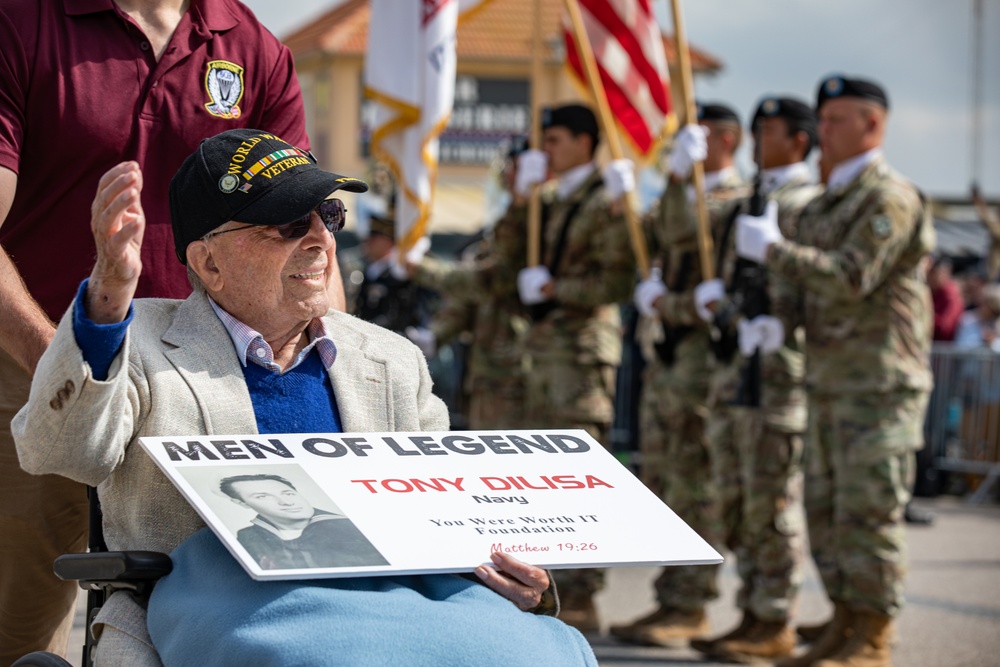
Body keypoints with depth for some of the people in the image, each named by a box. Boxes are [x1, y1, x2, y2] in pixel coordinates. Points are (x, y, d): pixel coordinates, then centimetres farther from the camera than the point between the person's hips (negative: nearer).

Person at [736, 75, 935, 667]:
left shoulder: (890, 198, -11)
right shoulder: (828, 203, 18)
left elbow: (851, 277, -22)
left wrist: (774, 250, -16)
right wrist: (771, 315, 4)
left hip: (880, 381, -9)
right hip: (832, 380, 9)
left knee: (868, 509, -8)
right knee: (826, 507, 10)